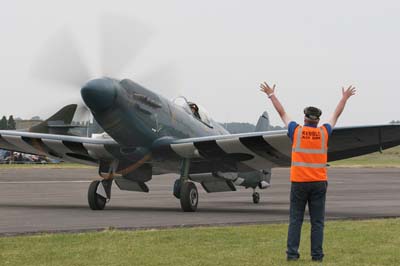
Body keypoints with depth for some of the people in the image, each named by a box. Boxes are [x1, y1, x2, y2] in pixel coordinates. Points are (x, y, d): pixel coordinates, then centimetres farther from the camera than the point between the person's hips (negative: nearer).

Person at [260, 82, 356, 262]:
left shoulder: (296, 131, -1)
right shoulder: (324, 132, 2)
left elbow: (282, 113, 11)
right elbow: (336, 115, 17)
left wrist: (271, 95, 22)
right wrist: (345, 98, 31)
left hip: (298, 182, 0)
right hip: (319, 183, 1)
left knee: (295, 220, 3)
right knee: (317, 221, 2)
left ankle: (292, 254, -1)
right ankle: (316, 255, 0)